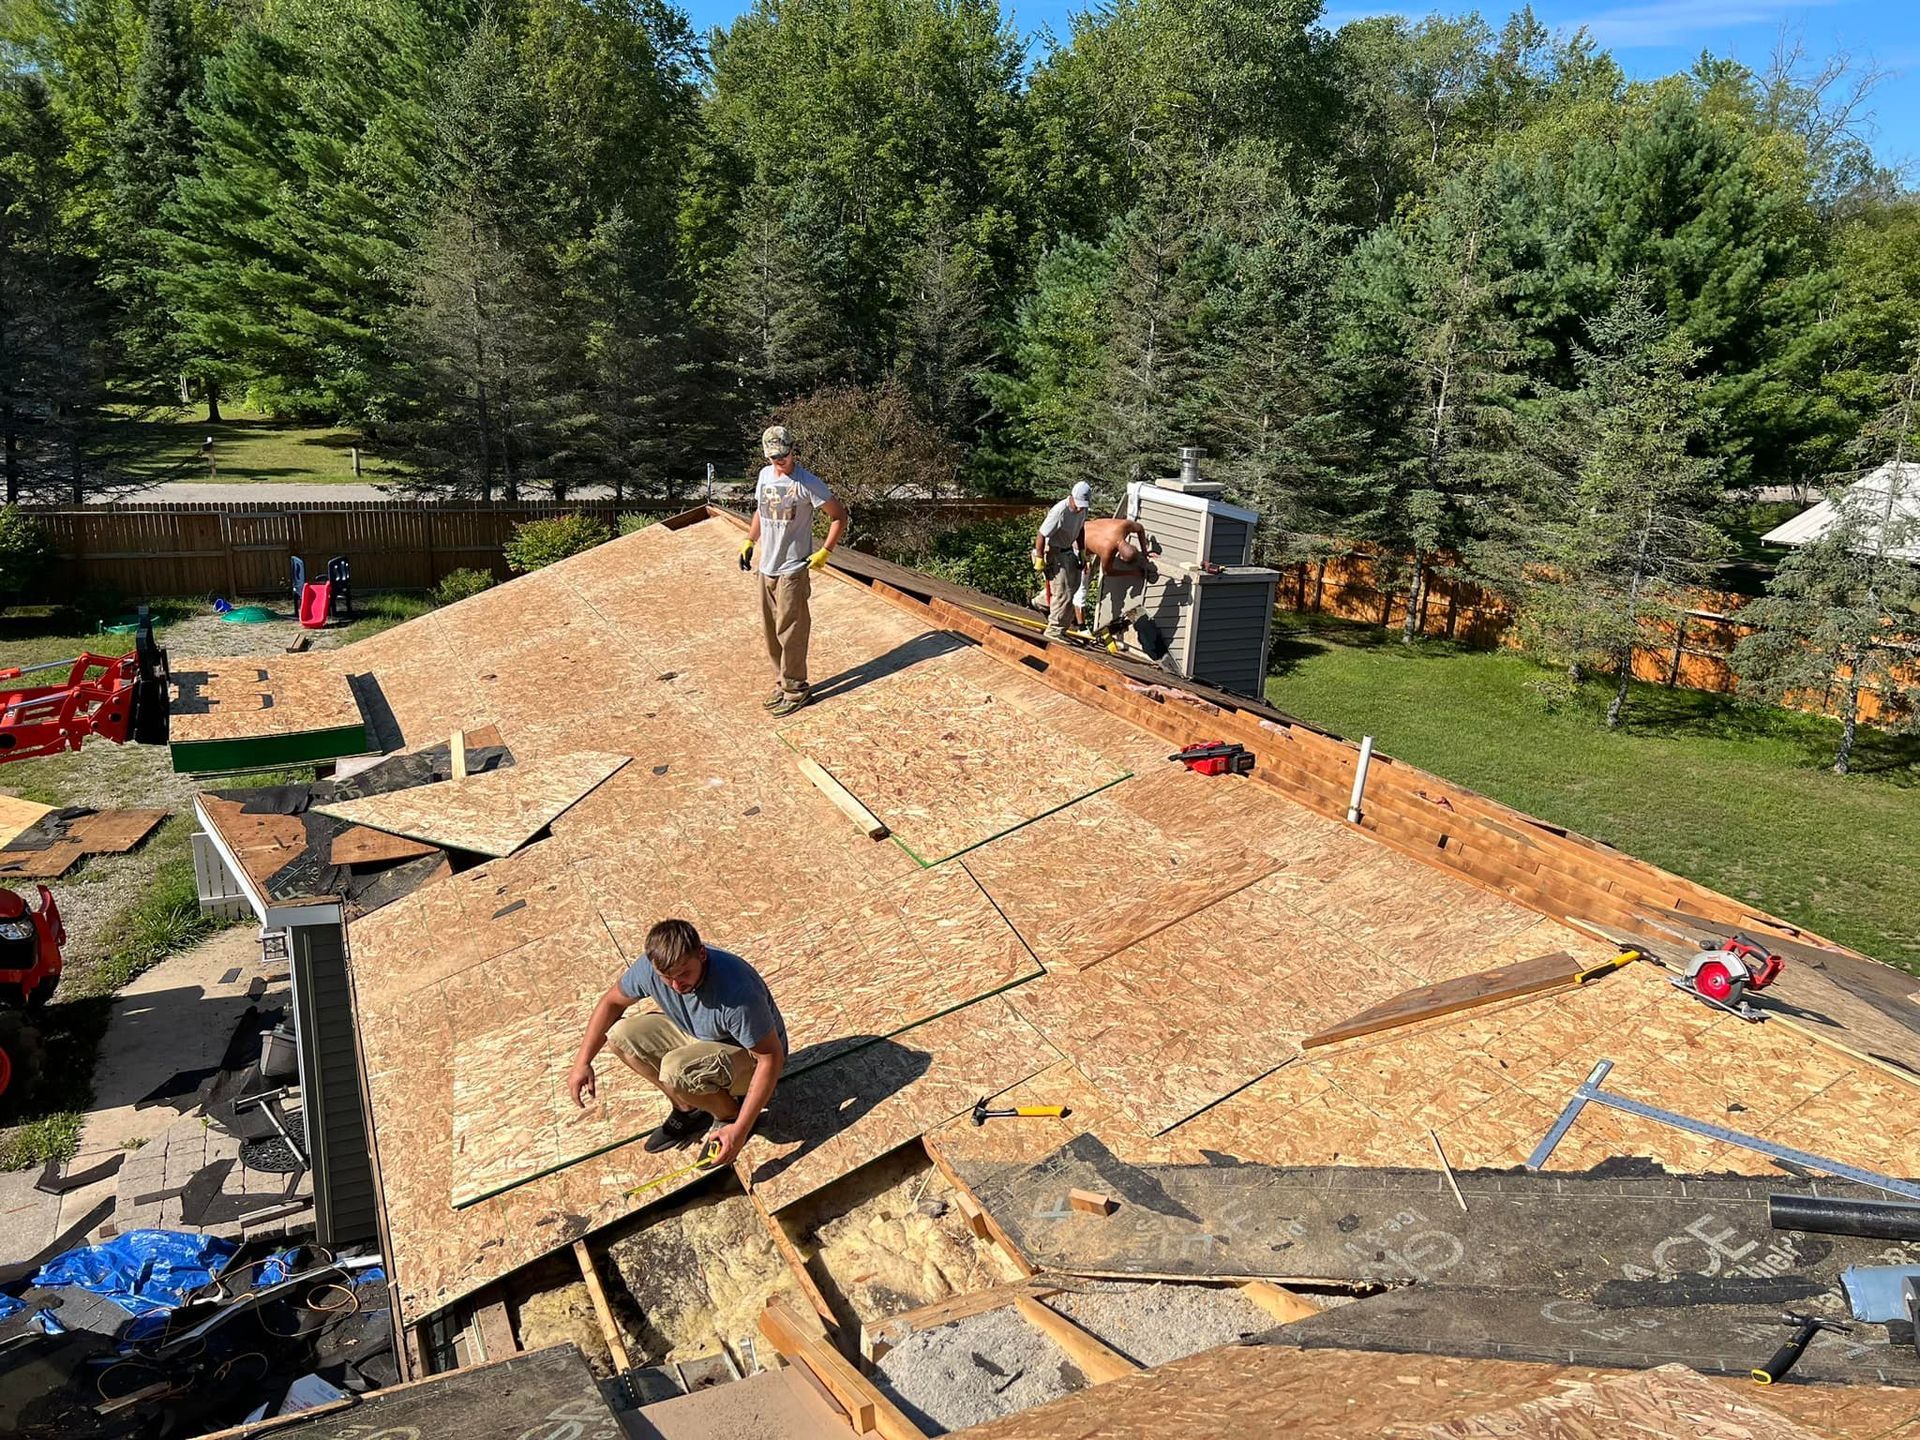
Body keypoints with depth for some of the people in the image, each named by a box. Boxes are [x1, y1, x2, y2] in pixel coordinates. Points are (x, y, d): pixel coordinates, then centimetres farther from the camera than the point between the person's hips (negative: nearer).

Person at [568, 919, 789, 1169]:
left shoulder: (736, 991, -38)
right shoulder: (650, 968, -20)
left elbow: (772, 1057, -31)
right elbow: (612, 1001, 1)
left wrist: (741, 1129, -32)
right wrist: (582, 1062, -3)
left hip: (752, 1057, -7)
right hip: (698, 1037, 7)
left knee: (675, 1068, -33)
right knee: (620, 1035, -10)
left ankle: (732, 1115, -3)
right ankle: (688, 1109, 7)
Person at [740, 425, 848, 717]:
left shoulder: (806, 482, -14)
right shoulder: (765, 475, 8)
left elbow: (839, 516, -10)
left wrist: (823, 553, -14)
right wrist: (749, 542, 16)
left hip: (793, 570, -7)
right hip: (766, 568, 7)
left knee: (790, 632, -3)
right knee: (771, 630, 14)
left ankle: (795, 689, 9)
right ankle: (782, 682, 27)